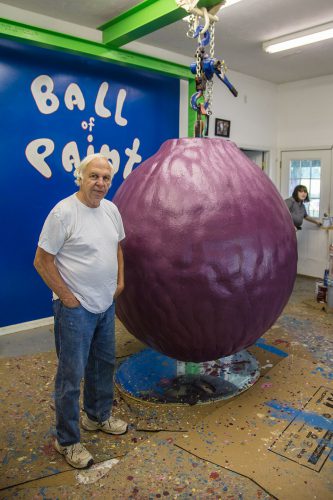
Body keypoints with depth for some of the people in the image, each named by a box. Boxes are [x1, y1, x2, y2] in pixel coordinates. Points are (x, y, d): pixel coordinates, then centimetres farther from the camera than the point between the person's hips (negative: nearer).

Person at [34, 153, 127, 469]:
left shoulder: (111, 209, 4)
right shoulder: (63, 212, -19)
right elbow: (42, 261, -16)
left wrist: (120, 281, 9)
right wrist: (66, 296, -15)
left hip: (106, 305, 8)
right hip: (76, 309, -7)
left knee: (104, 364, 21)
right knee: (71, 376, 4)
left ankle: (98, 416, 43)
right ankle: (67, 441, 24)